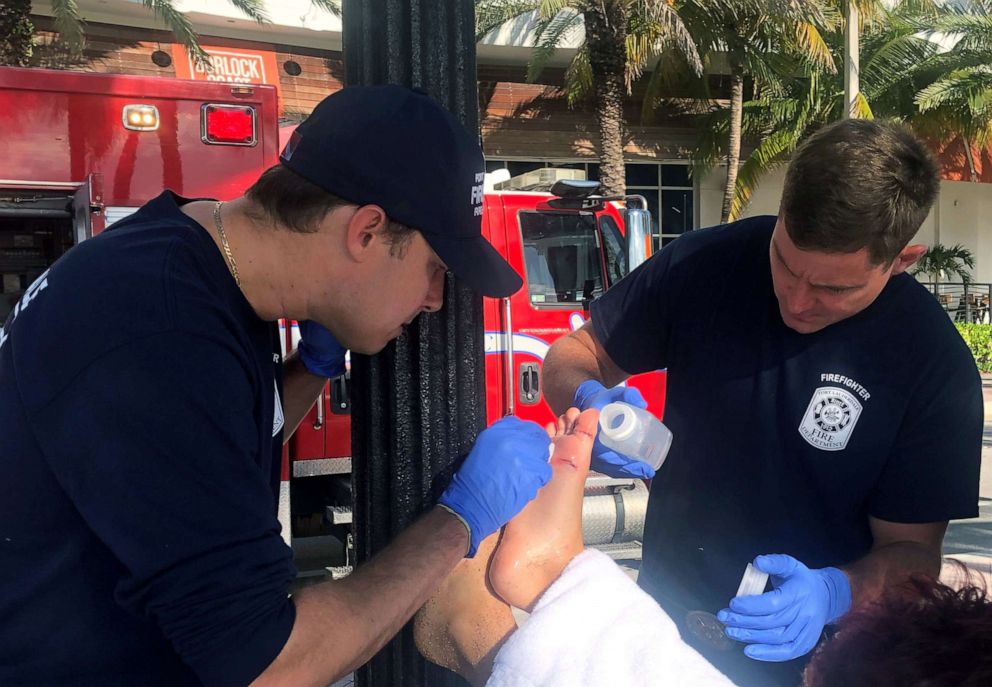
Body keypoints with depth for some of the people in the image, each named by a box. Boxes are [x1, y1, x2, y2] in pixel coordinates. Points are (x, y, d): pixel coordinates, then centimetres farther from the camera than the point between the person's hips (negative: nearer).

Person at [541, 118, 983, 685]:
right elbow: (575, 354, -4)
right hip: (667, 614, 3)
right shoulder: (703, 265, -15)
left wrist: (834, 592, -33)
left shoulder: (935, 365, -19)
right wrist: (589, 399, -26)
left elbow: (911, 549, -13)